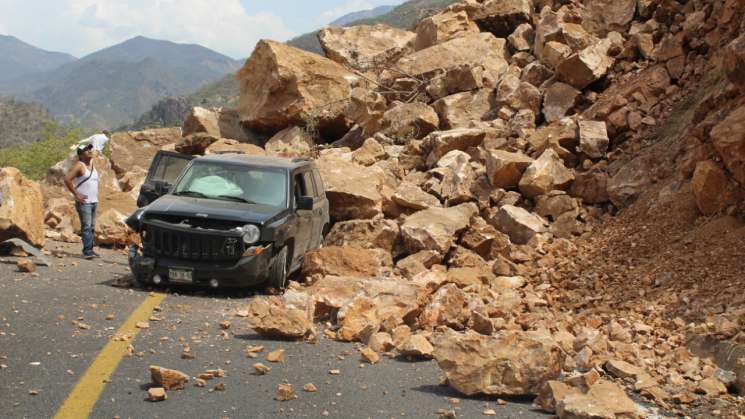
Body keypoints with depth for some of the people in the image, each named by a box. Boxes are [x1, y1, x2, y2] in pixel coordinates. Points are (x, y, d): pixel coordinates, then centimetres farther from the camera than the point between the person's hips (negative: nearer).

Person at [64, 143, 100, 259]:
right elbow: (67, 179, -17)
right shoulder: (79, 165, -8)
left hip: (94, 201, 8)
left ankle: (89, 250, 11)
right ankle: (87, 251, -14)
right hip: (84, 202, -8)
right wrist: (76, 194, -15)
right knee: (86, 226, -12)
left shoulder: (92, 165, 16)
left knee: (92, 227, 7)